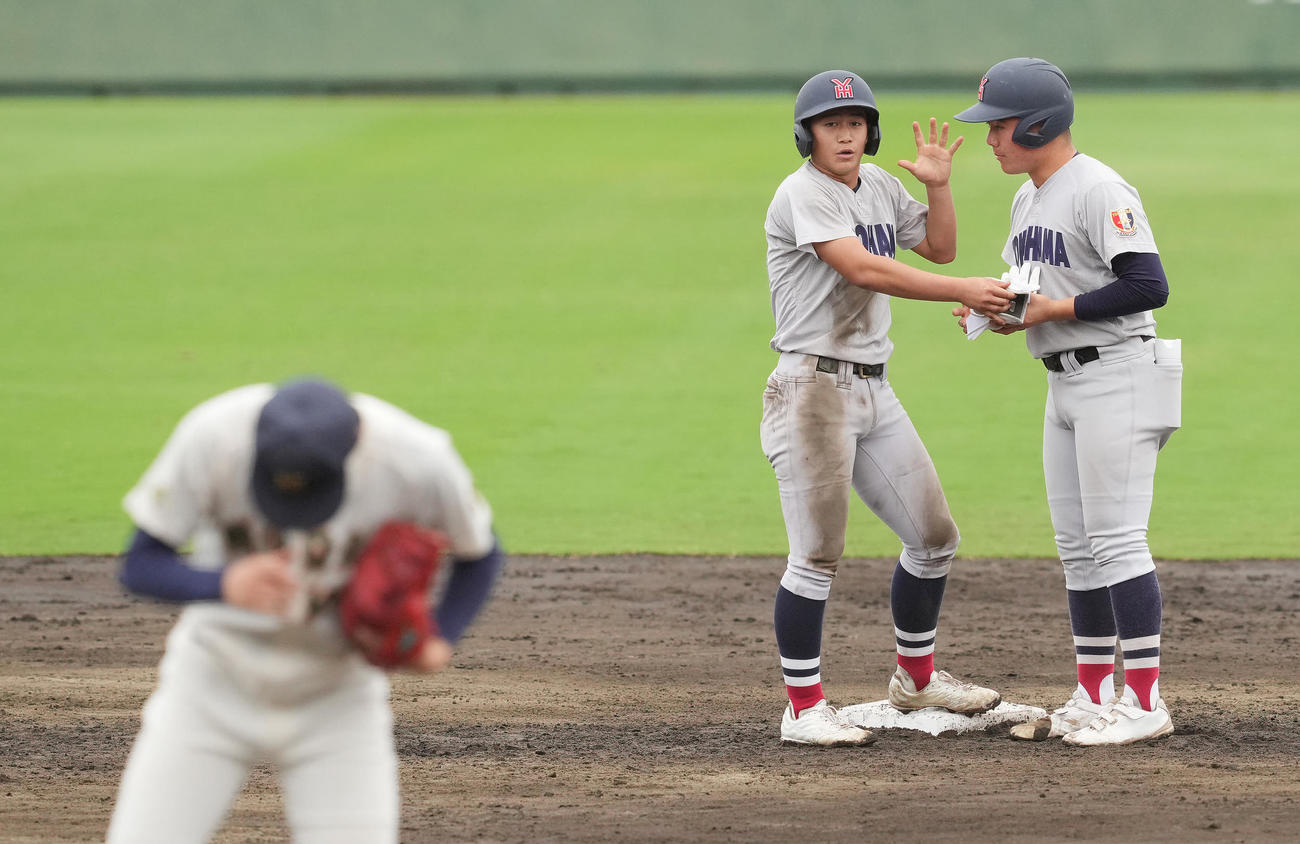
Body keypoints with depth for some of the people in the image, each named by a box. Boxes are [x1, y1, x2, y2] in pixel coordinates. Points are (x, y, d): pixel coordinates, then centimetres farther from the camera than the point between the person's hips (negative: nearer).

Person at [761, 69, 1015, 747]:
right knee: (816, 556, -9)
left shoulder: (878, 186, 12)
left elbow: (938, 248, 20)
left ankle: (915, 677, 29)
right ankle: (803, 708, -2)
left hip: (873, 388, 9)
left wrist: (937, 186, 2)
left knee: (933, 536, 13)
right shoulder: (802, 194, -13)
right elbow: (863, 269, -26)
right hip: (813, 390, -9)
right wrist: (960, 292, -31)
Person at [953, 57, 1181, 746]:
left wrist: (1049, 310, -19)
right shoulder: (1027, 200, 16)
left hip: (1117, 374, -10)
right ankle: (1093, 699, 17)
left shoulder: (1099, 191, -15)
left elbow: (1147, 285, -23)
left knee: (1116, 540, -11)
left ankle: (1145, 702, -11)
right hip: (1065, 385, 10)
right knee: (1077, 550, 11)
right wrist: (992, 313, 2)